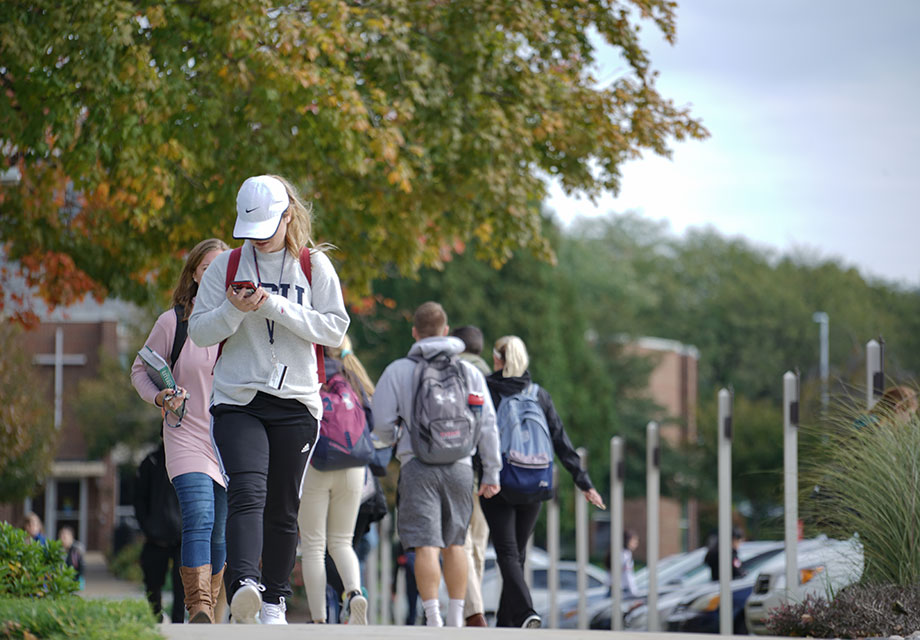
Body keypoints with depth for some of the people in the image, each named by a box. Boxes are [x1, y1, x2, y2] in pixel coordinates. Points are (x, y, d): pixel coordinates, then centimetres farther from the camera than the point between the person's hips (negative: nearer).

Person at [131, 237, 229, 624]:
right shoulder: (172, 322, -3)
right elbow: (141, 369, 8)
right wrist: (160, 397, -12)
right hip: (186, 435, -3)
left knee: (221, 533, 9)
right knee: (198, 518, -22)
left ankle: (209, 607, 24)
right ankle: (197, 610, -27)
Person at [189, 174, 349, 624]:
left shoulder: (314, 265, 5)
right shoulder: (226, 266, 7)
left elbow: (335, 329, -3)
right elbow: (199, 331, 6)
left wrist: (276, 306, -13)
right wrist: (235, 310, -14)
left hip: (296, 404, 1)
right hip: (236, 401, -1)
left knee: (282, 507, 5)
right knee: (247, 491, -21)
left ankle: (274, 600, 16)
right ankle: (243, 584, -37)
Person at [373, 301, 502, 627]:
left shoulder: (399, 371, -1)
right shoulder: (470, 372, 8)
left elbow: (382, 424, -2)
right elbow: (488, 425, 6)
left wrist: (398, 439, 21)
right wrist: (491, 472, 12)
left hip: (418, 466, -3)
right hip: (460, 466, 3)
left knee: (426, 544, -6)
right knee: (454, 543, 14)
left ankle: (433, 619, -14)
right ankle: (456, 619, 15)